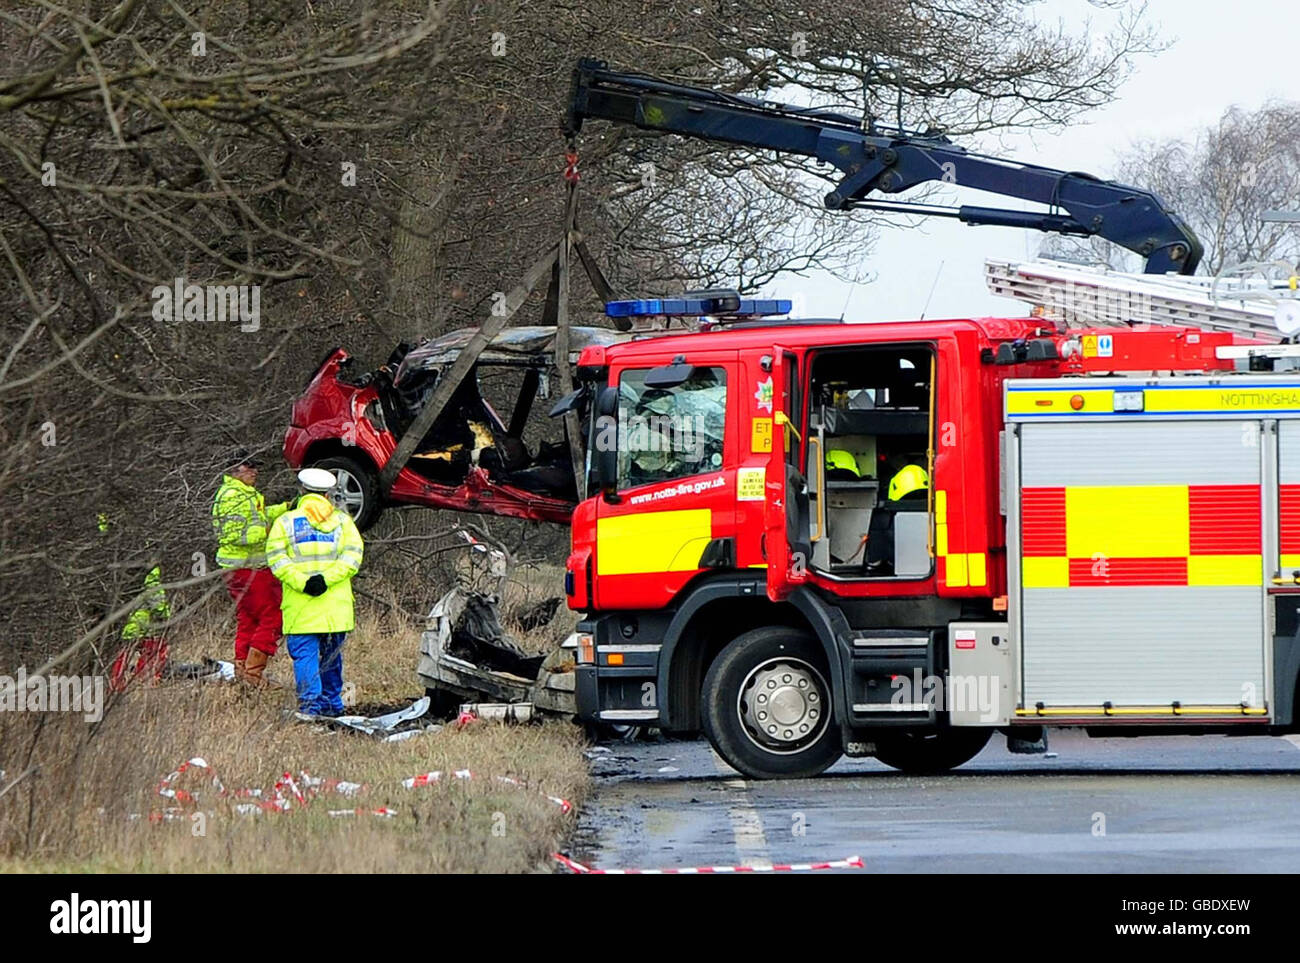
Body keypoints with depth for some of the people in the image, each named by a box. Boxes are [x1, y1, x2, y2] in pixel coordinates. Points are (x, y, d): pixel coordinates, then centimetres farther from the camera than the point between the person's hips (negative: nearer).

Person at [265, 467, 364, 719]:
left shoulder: (285, 522, 4)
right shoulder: (342, 520, 9)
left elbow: (277, 559, -7)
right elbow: (353, 555, -2)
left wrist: (302, 582, -14)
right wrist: (328, 578, -10)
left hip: (301, 607, -3)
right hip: (337, 605, 3)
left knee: (304, 654, -3)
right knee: (332, 655, 15)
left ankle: (310, 704, -14)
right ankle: (332, 703, 23)